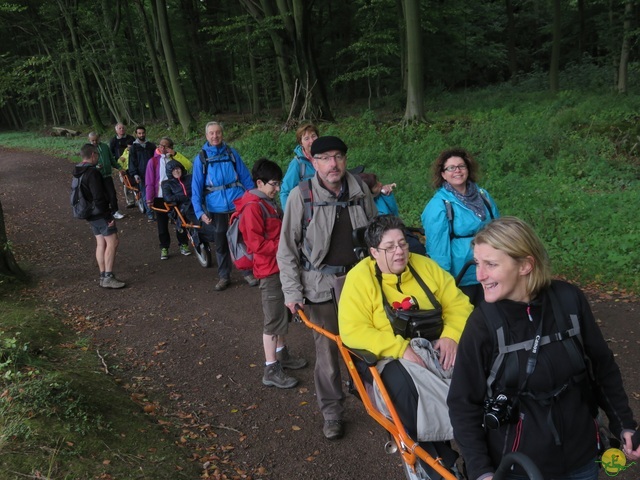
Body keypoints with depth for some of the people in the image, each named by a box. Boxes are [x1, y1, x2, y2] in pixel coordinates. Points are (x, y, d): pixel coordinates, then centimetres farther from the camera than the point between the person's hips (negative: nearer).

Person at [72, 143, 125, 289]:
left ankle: (103, 276, 14)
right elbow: (99, 198, -23)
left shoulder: (79, 172, 11)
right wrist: (109, 216, -19)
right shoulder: (92, 172, -20)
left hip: (91, 214, 10)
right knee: (112, 242, -7)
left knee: (101, 243, 12)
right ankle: (108, 277, -8)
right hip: (100, 214, -10)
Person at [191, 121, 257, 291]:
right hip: (216, 208, 0)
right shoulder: (200, 158, -1)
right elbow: (196, 188, -2)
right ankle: (224, 276, 27)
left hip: (238, 204, 0)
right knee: (221, 244, 12)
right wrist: (200, 211, -10)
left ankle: (248, 272, 24)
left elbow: (246, 178, 3)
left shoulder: (232, 153, 0)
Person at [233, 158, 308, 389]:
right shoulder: (253, 207, -17)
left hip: (280, 267, 10)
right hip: (269, 270, -10)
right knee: (274, 319, -4)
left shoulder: (269, 203, 13)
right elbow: (257, 244, -23)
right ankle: (271, 371, 5)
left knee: (282, 314, 20)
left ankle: (281, 354, 36)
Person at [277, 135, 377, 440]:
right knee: (327, 352, 5)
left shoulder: (360, 190, 2)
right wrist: (292, 291, -8)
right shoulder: (301, 195, -8)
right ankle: (332, 414, 23)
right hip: (321, 286, -2)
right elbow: (287, 249, -5)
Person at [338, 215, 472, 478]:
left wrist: (451, 335, -15)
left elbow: (459, 303, 6)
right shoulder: (359, 277, -6)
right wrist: (400, 348, -24)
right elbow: (352, 331, -15)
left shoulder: (425, 266, 6)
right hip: (391, 358, -3)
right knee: (405, 384, -36)